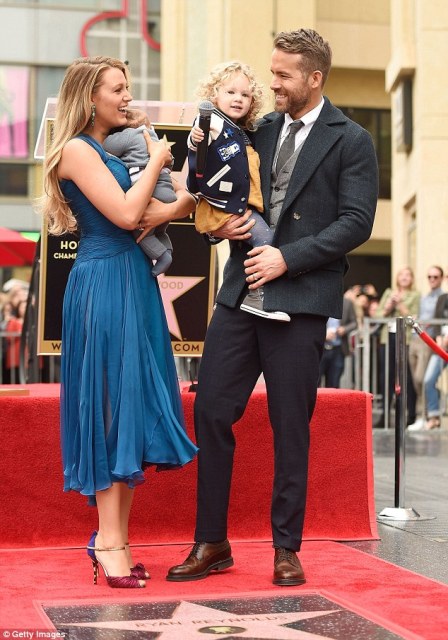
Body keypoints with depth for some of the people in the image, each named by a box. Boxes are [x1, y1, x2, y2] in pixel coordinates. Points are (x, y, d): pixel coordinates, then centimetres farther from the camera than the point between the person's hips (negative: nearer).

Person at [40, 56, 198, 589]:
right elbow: (126, 214, -17)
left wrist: (177, 207, -9)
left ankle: (116, 539, 12)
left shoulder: (118, 149, 18)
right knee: (110, 408, -7)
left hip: (134, 283, 9)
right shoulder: (77, 150, -7)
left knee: (134, 408, 7)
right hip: (103, 284, -9)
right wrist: (156, 161, -4)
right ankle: (108, 543, -2)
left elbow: (145, 216, 10)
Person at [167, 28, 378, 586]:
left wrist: (288, 257, -15)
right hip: (242, 290, 5)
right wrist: (225, 222, 0)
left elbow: (357, 222, -8)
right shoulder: (260, 131, 14)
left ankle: (286, 549, 16)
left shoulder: (350, 141, -1)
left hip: (301, 298, -5)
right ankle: (211, 542, 14)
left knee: (290, 428, 3)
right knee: (211, 411, 1)